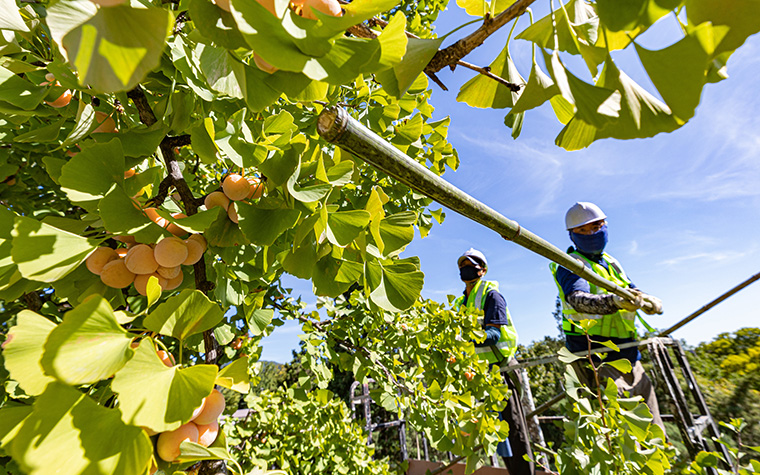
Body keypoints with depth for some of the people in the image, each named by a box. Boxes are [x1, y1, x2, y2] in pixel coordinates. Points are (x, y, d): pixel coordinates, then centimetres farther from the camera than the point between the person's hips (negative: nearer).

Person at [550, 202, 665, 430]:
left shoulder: (611, 262, 17)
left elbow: (633, 293, 14)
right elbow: (578, 299, -24)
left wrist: (650, 301, -9)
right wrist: (614, 302, -41)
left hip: (627, 351, 8)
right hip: (595, 353, -7)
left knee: (650, 421, 14)